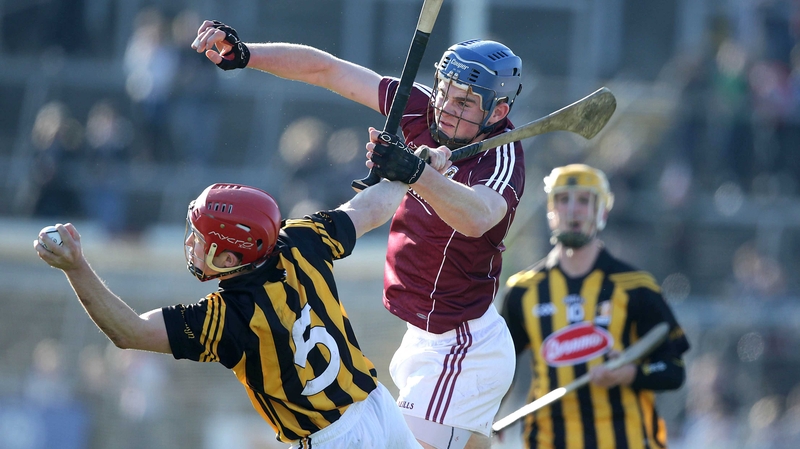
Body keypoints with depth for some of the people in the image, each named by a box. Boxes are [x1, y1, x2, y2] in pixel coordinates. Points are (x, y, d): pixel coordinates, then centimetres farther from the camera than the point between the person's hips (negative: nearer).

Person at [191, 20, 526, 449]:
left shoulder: (502, 157, -22)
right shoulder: (426, 111, -1)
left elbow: (476, 219, -44)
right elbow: (329, 70, 3)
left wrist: (414, 172, -59)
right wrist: (244, 55, -6)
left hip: (459, 353, -9)